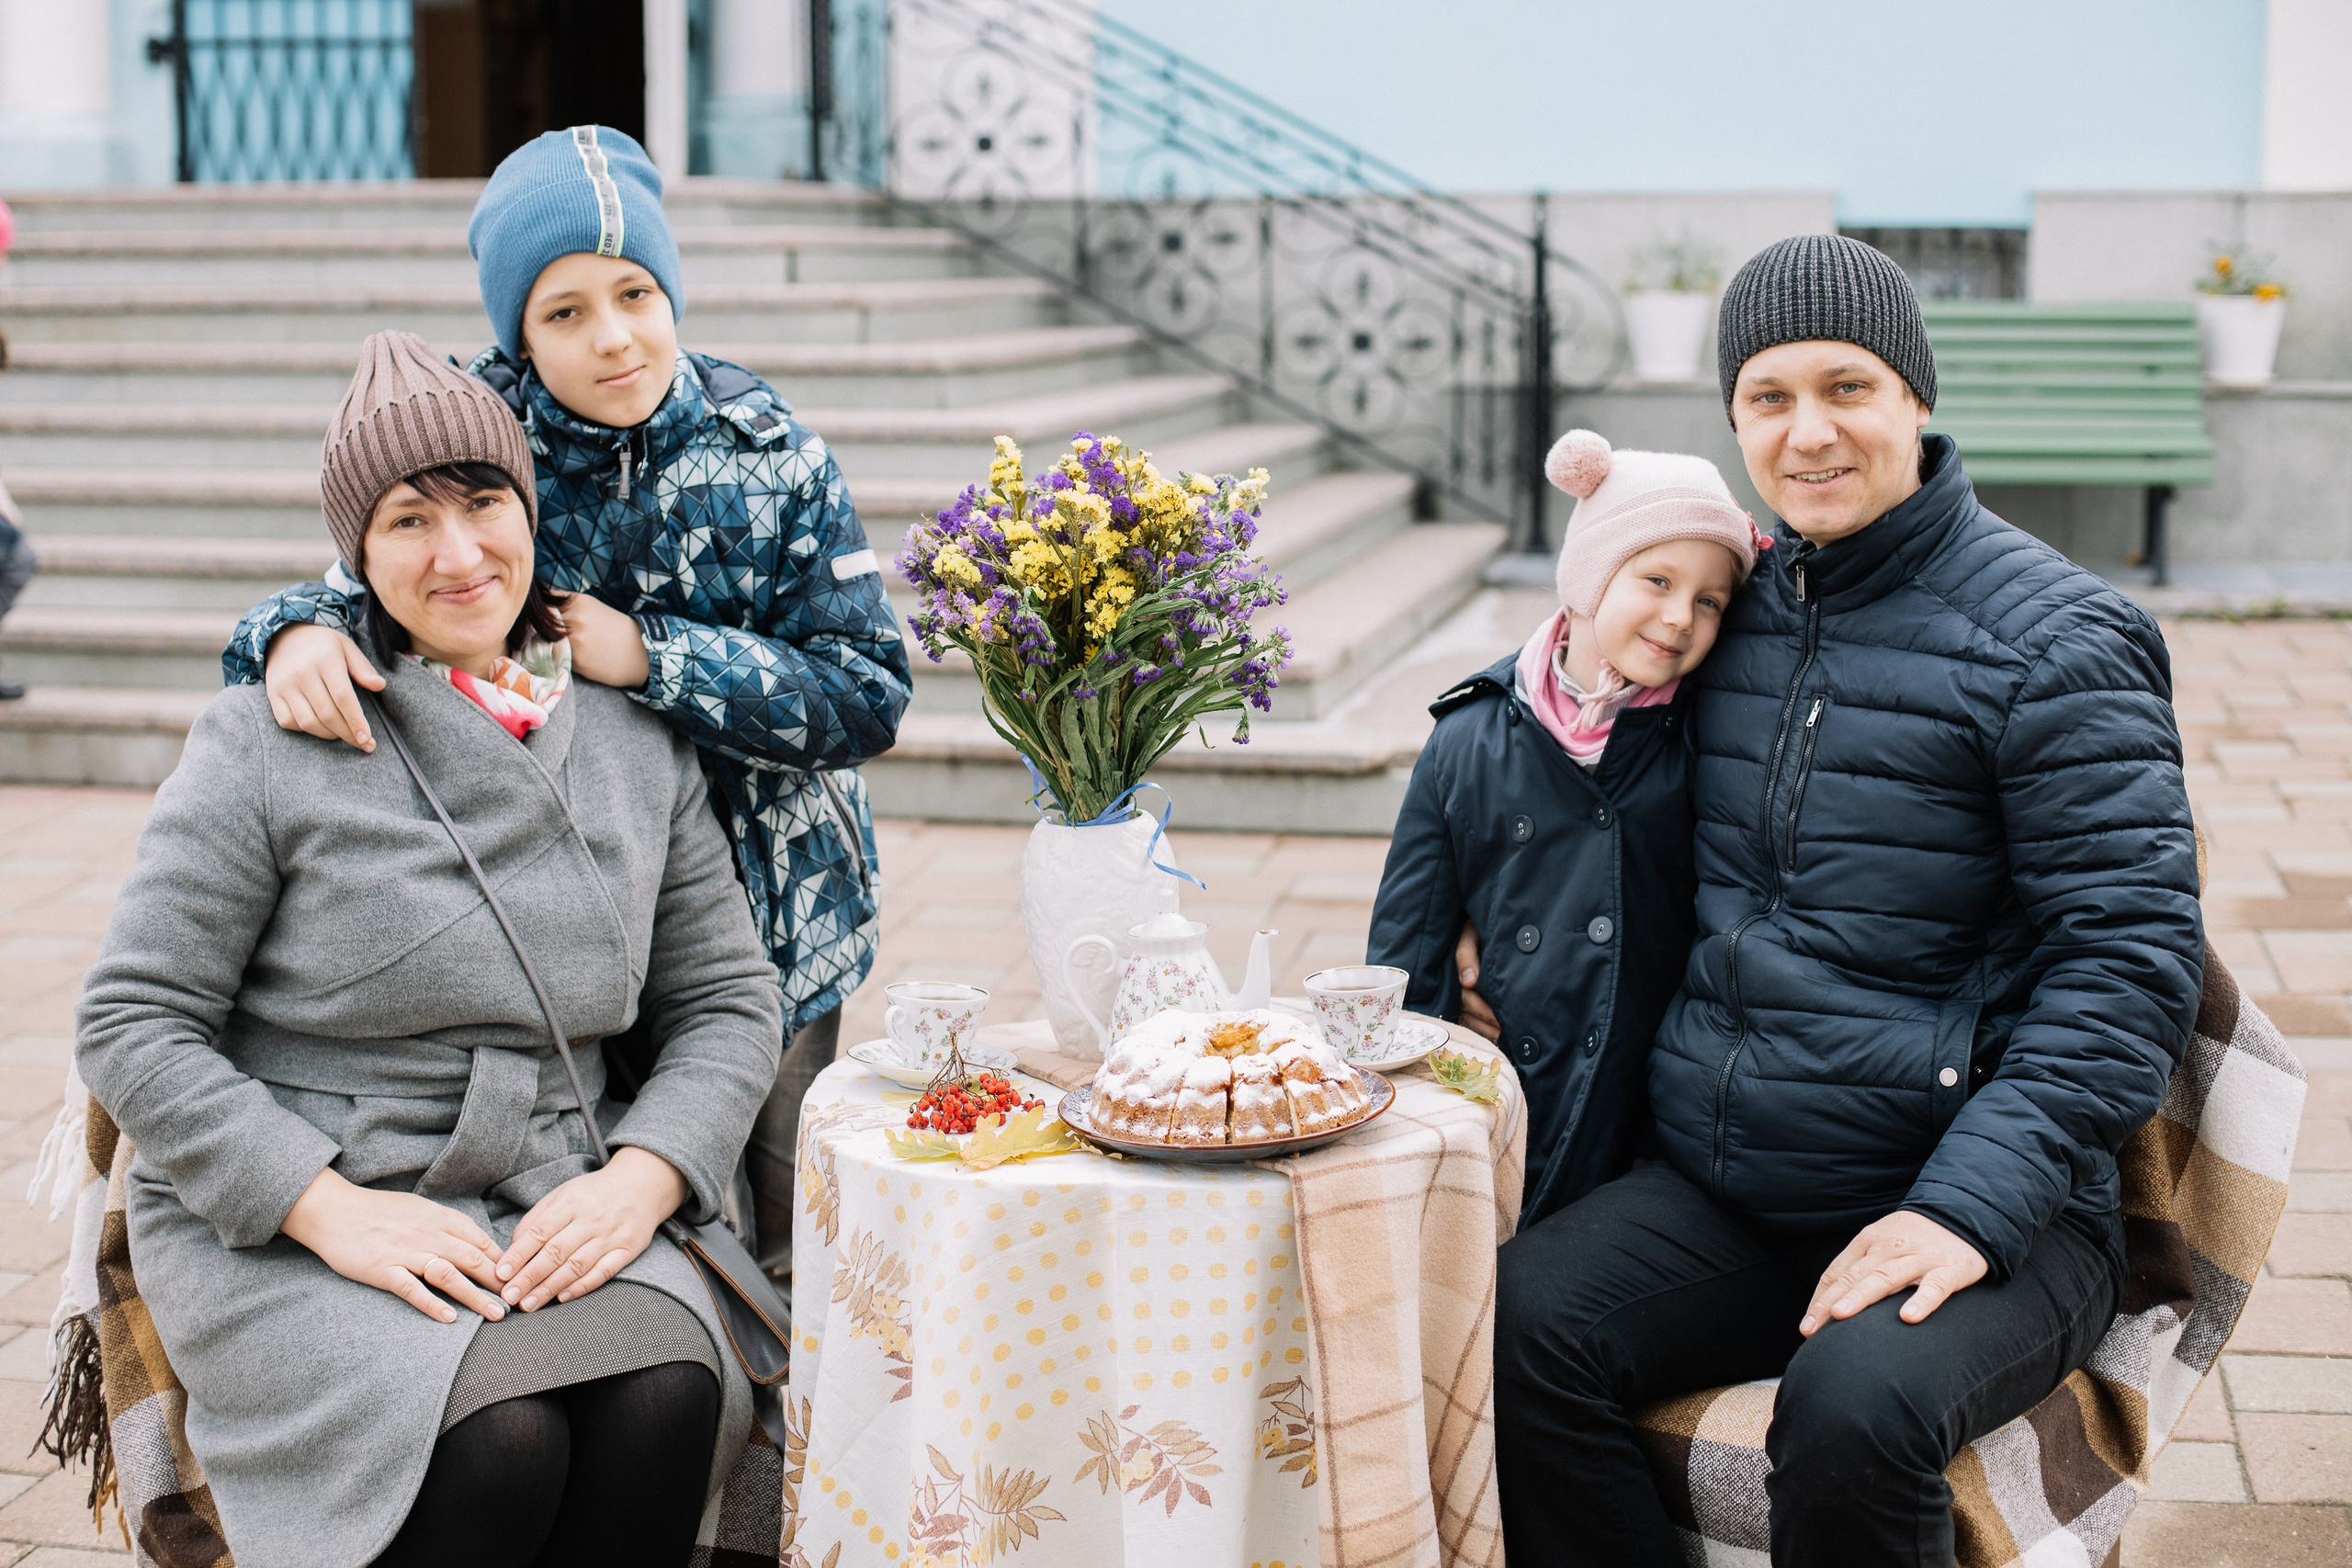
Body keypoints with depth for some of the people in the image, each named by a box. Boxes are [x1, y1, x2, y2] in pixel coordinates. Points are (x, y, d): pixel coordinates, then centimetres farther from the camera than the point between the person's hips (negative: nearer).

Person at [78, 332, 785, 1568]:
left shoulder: (641, 745, 9)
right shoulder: (269, 741, -4)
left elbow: (728, 999, 12)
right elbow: (130, 1025, -6)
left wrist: (638, 1179, -8)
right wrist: (335, 1211, -17)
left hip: (543, 1216, 4)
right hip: (276, 1222, -3)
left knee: (667, 1399, -27)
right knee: (496, 1441, -30)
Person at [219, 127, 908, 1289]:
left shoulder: (764, 451, -7)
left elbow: (867, 694, -11)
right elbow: (369, 592, -3)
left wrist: (648, 656, -21)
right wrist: (298, 634, -28)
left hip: (764, 928, 0)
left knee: (769, 1257, 13)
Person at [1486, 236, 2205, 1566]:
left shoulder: (2051, 635, -5)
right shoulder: (1738, 606, 12)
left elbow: (2130, 949, -10)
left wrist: (1973, 1207, -20)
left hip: (1985, 1209, -5)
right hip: (1723, 1194, 5)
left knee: (1854, 1410, -34)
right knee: (1523, 1321, -22)